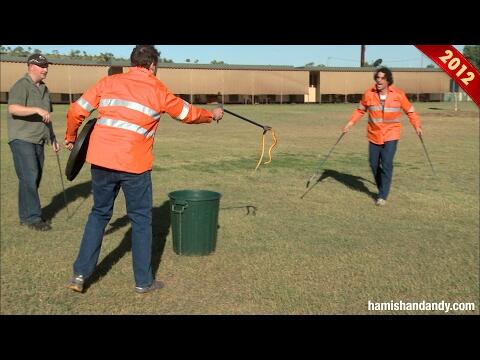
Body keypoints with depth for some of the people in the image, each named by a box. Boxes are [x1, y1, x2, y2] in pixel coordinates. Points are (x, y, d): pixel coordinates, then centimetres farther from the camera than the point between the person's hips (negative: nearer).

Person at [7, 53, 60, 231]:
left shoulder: (44, 89, 18)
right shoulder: (21, 86, -9)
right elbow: (13, 109, -25)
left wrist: (53, 138, 24)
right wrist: (37, 110, -33)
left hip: (38, 140, 8)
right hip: (22, 139, -8)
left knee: (35, 178, 8)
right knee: (29, 178, -11)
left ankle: (26, 215, 18)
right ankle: (32, 217, -6)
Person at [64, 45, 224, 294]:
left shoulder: (108, 82, 10)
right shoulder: (157, 90, 3)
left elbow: (76, 111, 9)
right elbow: (188, 114, 17)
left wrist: (71, 138, 26)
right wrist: (212, 115, 35)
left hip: (100, 160, 4)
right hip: (134, 165, -3)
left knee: (99, 214, 20)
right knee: (141, 219, 11)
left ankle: (80, 274, 20)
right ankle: (143, 281, 19)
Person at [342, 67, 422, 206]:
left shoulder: (398, 94, -6)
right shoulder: (369, 94, -3)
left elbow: (410, 111, 4)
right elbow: (360, 110, 10)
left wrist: (417, 126, -6)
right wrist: (351, 122, 0)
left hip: (391, 135, -3)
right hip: (374, 135, 3)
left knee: (387, 163, -13)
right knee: (374, 163, 7)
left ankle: (383, 196, -5)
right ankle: (382, 189, 30)